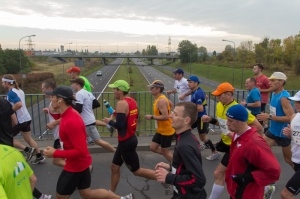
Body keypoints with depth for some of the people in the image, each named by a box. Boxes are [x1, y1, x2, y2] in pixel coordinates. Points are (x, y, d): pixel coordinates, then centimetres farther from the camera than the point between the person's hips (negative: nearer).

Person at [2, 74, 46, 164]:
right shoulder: (20, 90, 10)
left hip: (19, 120, -9)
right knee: (28, 138, 17)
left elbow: (19, 104, -32)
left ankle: (27, 150, 2)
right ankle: (40, 156, 20)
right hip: (26, 118, 9)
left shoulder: (11, 92, -17)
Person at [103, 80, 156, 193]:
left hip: (126, 142, -9)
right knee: (115, 167, 18)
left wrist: (109, 121, -8)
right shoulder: (132, 101, 6)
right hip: (130, 139, 9)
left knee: (137, 170, 5)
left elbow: (119, 125, -26)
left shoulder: (121, 103, -21)